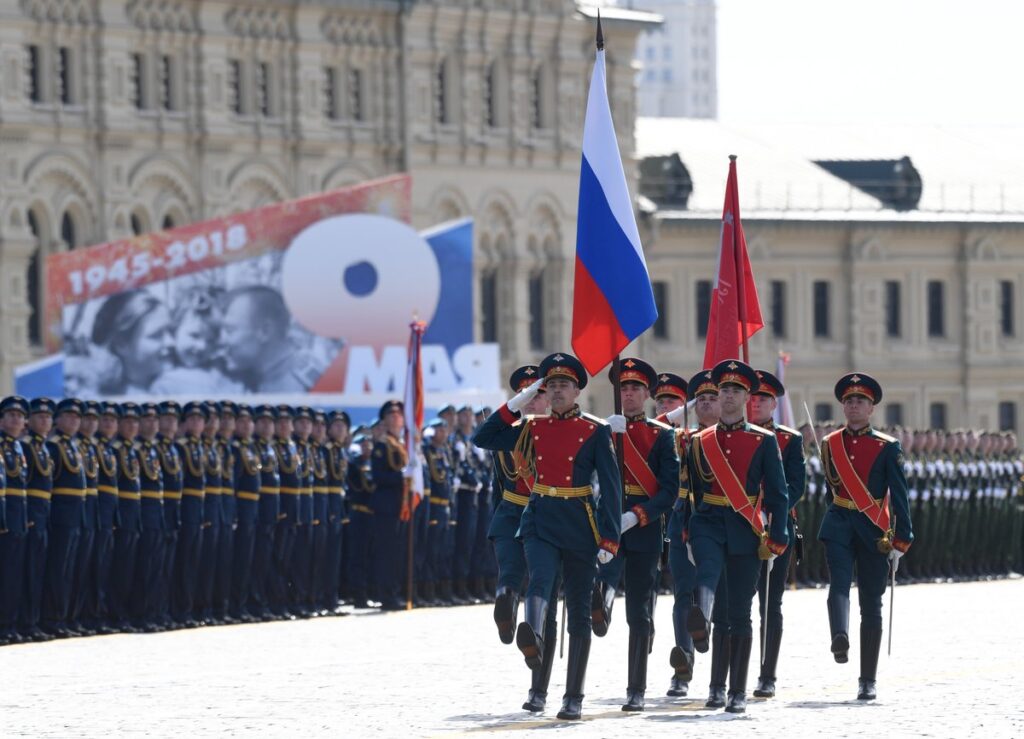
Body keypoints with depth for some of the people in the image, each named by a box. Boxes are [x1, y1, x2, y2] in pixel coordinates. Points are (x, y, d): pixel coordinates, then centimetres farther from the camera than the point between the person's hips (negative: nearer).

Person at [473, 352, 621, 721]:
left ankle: (573, 698, 9)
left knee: (579, 611, 4)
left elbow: (611, 486, -4)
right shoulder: (533, 428, 9)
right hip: (540, 522, 1)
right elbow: (482, 439, 10)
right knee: (540, 580, -29)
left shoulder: (596, 431, 0)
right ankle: (533, 638, -59)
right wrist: (514, 405, 2)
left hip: (580, 525, -1)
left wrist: (609, 538, -11)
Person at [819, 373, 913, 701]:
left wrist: (901, 541, -7)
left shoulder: (887, 448, 1)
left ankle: (868, 680, 7)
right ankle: (840, 639, -49)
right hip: (839, 525, 1)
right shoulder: (830, 444, 8)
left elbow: (899, 497, -2)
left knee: (871, 604, 3)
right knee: (839, 584, -24)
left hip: (874, 531, -1)